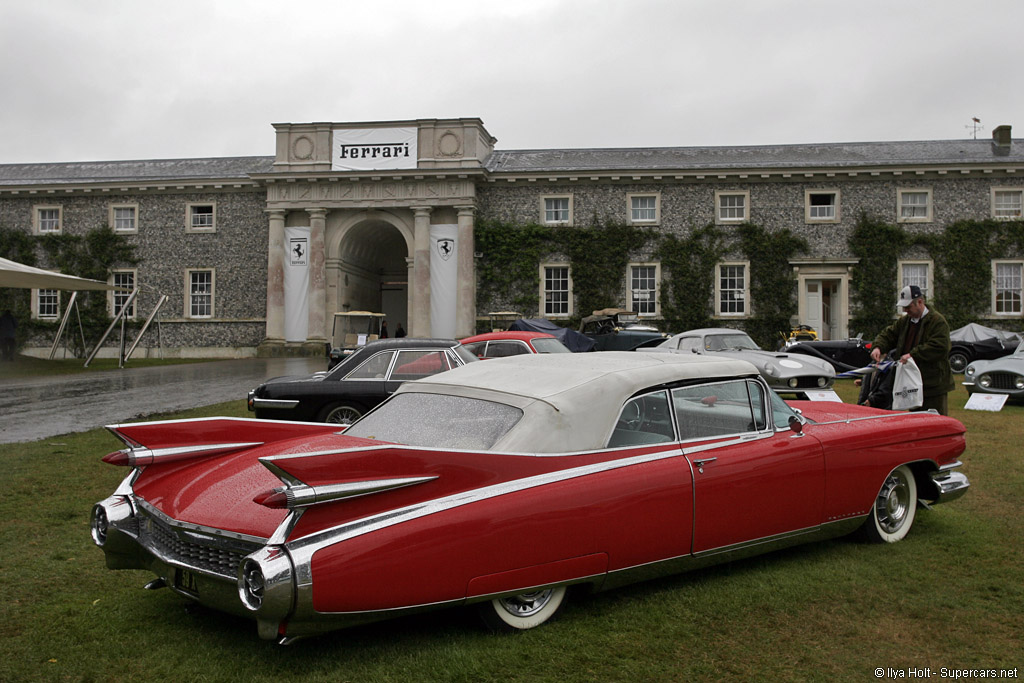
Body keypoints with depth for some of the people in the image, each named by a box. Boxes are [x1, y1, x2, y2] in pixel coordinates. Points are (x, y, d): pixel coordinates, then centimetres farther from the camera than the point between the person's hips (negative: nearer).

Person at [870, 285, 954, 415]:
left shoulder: (938, 321, -11)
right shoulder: (904, 321, 14)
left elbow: (939, 348, -22)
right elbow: (888, 335, 16)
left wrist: (913, 354, -24)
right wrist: (878, 347, -6)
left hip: (934, 386, -7)